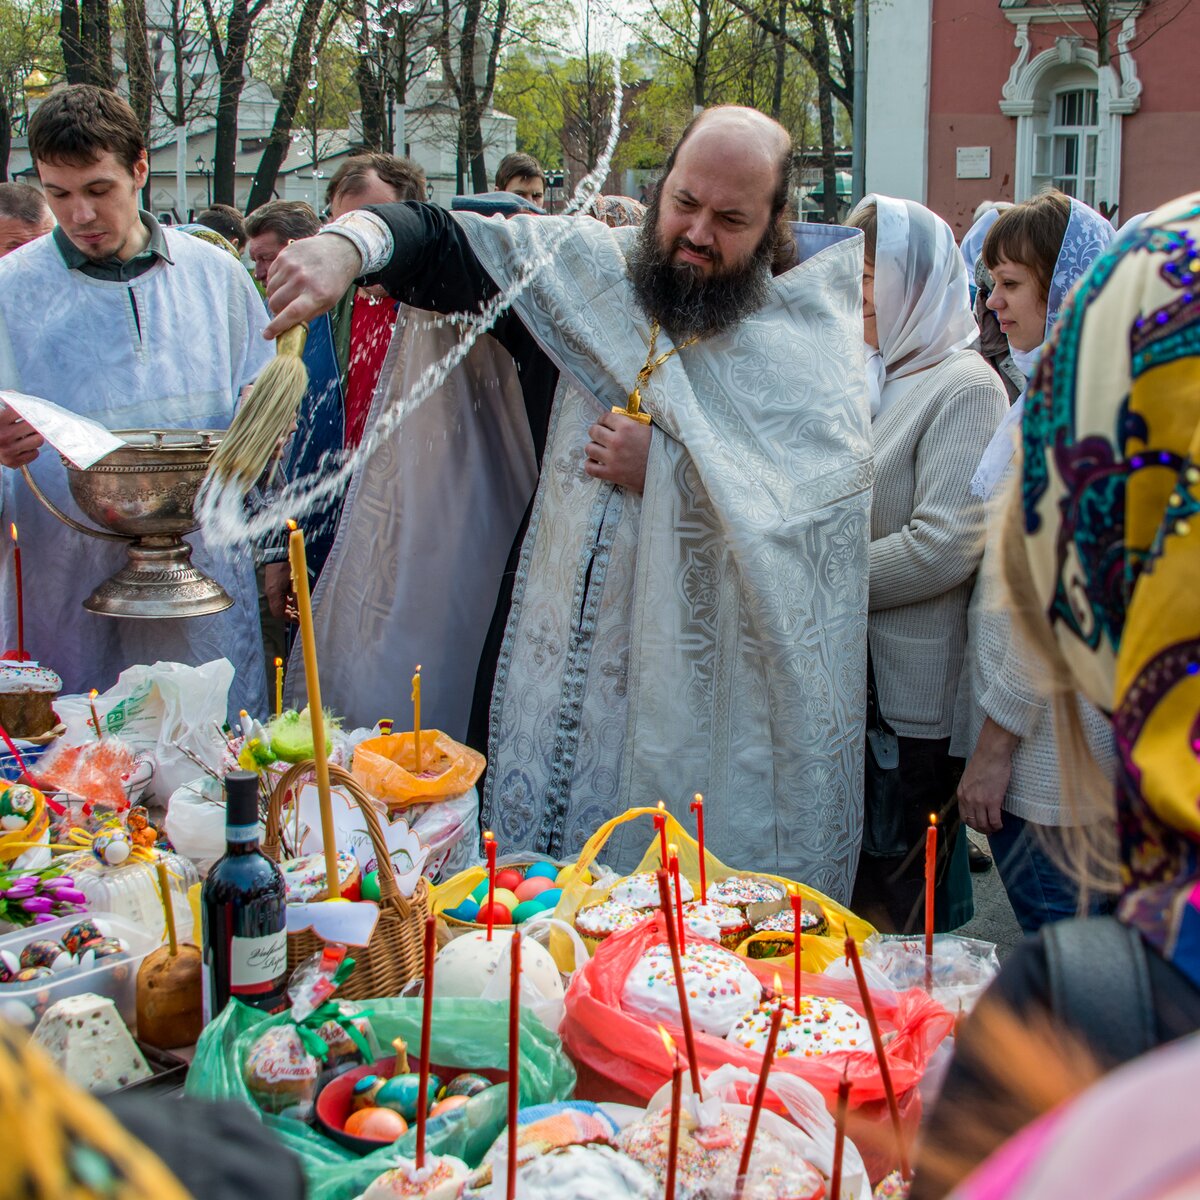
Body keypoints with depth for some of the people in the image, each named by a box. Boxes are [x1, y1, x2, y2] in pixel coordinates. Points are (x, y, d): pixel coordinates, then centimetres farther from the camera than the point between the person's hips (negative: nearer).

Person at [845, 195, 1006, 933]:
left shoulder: (964, 387, -12)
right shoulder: (867, 373, 11)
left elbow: (944, 546, -21)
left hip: (915, 689, -7)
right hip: (844, 673, 7)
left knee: (907, 904, 4)